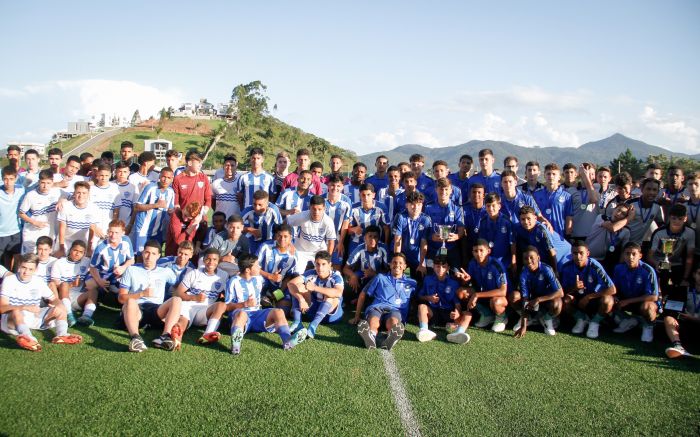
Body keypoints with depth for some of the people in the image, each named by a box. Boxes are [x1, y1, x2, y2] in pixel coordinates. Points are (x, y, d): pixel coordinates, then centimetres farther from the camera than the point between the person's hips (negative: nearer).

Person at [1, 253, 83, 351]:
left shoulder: (39, 282, 5)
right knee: (16, 312, -38)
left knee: (60, 309, -10)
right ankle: (29, 338, -65)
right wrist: (25, 307, -34)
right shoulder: (9, 281, -8)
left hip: (34, 317, 5)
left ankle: (62, 335, -36)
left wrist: (60, 306, -16)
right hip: (12, 319, -5)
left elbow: (54, 299, 11)